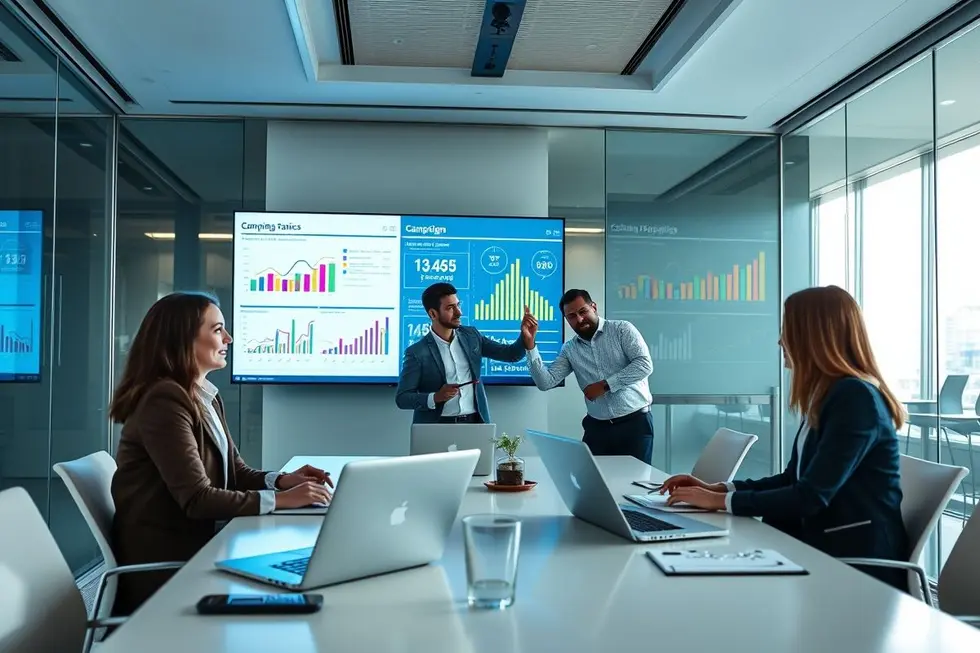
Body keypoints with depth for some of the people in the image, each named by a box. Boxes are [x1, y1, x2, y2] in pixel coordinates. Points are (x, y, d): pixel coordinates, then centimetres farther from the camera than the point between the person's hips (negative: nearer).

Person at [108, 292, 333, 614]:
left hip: (195, 544, 8)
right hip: (162, 562, -8)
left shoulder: (208, 398, 12)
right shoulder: (164, 400, -19)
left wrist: (282, 480, -9)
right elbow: (196, 499, -24)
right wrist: (280, 499, -23)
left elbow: (235, 472, 9)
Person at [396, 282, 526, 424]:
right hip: (436, 427, -3)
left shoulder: (471, 336, 6)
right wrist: (435, 397, -21)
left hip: (474, 423, 4)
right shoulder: (417, 353, -7)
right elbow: (402, 398, -6)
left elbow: (510, 354, 8)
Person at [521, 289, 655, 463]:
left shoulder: (622, 329, -1)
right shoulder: (569, 349, 9)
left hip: (634, 422, -3)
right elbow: (545, 382, -2)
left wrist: (605, 385, -14)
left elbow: (645, 365, -12)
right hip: (597, 427, 3)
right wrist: (530, 343, -9)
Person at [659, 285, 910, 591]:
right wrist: (718, 488, 5)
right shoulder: (826, 396, 12)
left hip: (858, 562, -8)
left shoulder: (856, 398, -17)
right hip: (821, 545, 8)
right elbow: (793, 479, 15)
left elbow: (812, 495, -21)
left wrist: (721, 501, -14)